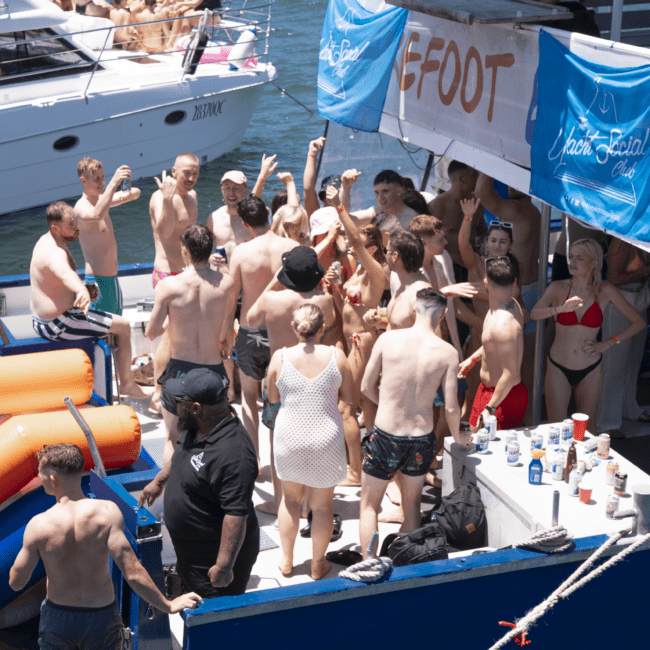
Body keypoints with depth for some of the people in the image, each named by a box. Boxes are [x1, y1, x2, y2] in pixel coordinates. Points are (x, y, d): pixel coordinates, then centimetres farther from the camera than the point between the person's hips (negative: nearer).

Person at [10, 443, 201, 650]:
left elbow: (16, 583, -7)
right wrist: (168, 606, -15)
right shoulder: (107, 512, -20)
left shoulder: (39, 525, -18)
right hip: (102, 618, 0)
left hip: (57, 620, 0)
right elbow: (132, 573, -24)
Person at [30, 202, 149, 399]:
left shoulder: (46, 240, 5)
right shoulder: (55, 253, -29)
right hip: (58, 326, -11)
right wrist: (82, 291, -72)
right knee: (123, 326, -2)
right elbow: (65, 273, -53)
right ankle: (127, 384, 6)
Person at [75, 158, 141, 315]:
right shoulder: (81, 207, -14)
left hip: (113, 280, 9)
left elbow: (136, 193, 19)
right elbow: (97, 215, -39)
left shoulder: (101, 199, 12)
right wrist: (114, 182, -41)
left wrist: (130, 192, -6)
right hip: (97, 282, -9)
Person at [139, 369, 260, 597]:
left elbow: (237, 515, -34)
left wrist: (224, 566, -31)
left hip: (216, 557, -9)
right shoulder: (198, 427, -3)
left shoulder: (233, 453, -35)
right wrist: (159, 481, 31)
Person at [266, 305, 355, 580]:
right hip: (325, 439, -1)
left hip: (289, 437, 1)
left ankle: (286, 560, 32)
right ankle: (317, 565, 26)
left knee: (291, 497, 22)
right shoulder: (336, 356, -11)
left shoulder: (281, 357, -10)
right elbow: (349, 397, 0)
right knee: (322, 504, 14)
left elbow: (272, 397, 3)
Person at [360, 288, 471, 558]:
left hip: (385, 435, -1)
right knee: (412, 504, 24)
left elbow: (366, 387, -1)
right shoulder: (447, 352, -9)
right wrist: (458, 436, 14)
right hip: (422, 438, 2)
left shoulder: (388, 339, -10)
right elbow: (451, 408, -7)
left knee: (369, 505, 16)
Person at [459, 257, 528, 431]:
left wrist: (490, 408, -23)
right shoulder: (511, 304, -2)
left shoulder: (503, 325, -33)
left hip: (505, 396, -10)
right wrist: (473, 358, 28)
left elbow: (510, 375, -30)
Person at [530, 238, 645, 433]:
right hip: (558, 368, 0)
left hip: (590, 372, 1)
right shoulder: (558, 288, -6)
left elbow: (639, 322, 1)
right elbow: (534, 313, -25)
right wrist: (561, 308, -41)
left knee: (587, 428, 11)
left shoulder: (605, 291, -5)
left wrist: (608, 343, -5)